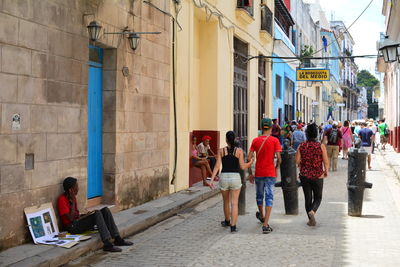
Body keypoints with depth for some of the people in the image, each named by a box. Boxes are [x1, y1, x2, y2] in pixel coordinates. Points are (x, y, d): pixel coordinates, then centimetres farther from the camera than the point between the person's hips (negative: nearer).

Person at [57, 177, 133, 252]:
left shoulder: (72, 197, 13)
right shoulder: (62, 200, -14)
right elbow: (71, 218, -20)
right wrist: (73, 202, -17)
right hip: (72, 226, -9)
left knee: (105, 210, -5)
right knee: (97, 213, -28)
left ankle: (117, 239, -10)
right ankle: (107, 244, -34)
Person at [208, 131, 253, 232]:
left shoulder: (221, 151, 0)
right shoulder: (239, 150, -3)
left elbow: (217, 166, -7)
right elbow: (242, 166, -6)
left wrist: (212, 179, -8)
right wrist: (251, 162, 12)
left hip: (224, 177, 2)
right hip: (235, 178, -2)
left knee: (226, 201, 20)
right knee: (234, 203, 1)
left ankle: (227, 221, 40)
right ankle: (233, 226, -7)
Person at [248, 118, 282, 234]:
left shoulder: (255, 140, 1)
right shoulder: (275, 140, -6)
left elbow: (249, 158, -1)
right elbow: (278, 157, -11)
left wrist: (250, 173, 7)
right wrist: (276, 168, 9)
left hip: (258, 173, 3)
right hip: (270, 173, -3)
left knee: (259, 195, 21)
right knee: (269, 197, 0)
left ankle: (261, 216, 45)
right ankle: (265, 225, -8)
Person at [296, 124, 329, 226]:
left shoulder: (301, 146, -3)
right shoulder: (321, 146, -8)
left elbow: (297, 161, -6)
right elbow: (326, 162, -9)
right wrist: (326, 171, 9)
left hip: (304, 175, 2)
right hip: (318, 176, -2)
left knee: (308, 198, 12)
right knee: (318, 197, 13)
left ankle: (311, 220, 15)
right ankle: (312, 211, -15)